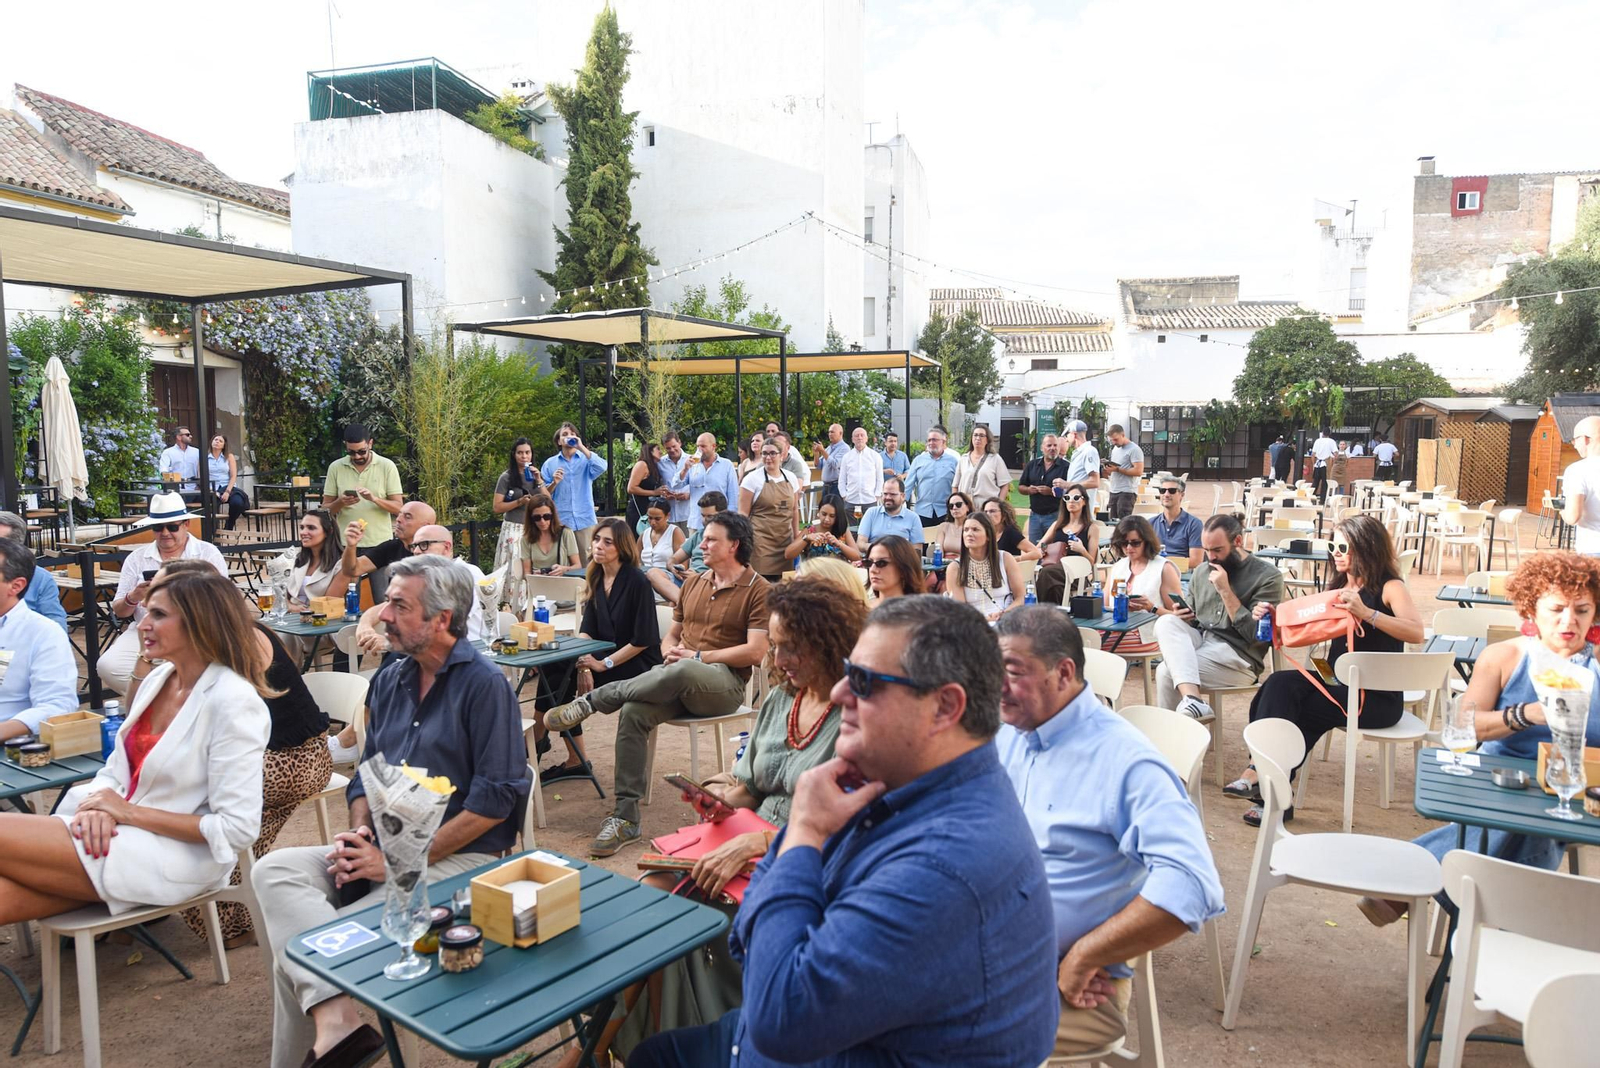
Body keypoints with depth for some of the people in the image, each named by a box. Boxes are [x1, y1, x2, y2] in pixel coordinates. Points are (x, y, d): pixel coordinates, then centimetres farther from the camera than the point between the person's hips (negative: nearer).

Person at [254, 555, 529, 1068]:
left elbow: (495, 800, -16)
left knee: (300, 947, -20)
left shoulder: (484, 684, -11)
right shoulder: (390, 679, 13)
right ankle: (335, 1018, -31)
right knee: (274, 868, -18)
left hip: (458, 858, -7)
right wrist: (359, 835, -2)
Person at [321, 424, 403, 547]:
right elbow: (325, 508, 7)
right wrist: (340, 502, -13)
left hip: (379, 543, -1)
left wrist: (374, 499, -20)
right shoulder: (335, 467, 4)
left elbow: (398, 507, -3)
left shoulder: (387, 466, -1)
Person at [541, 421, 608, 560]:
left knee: (587, 560, 2)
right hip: (560, 521, 0)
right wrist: (554, 483, -12)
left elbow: (602, 467, -15)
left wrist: (582, 447, -14)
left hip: (585, 520, 0)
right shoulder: (550, 463, 9)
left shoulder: (587, 459, 8)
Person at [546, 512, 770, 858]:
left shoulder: (757, 590, 0)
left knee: (684, 672, -41)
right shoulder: (693, 583, 21)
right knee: (633, 712, -26)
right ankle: (625, 818, -20)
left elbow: (756, 651, -9)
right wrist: (669, 653, -1)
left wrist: (697, 656, -11)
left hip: (725, 681, -6)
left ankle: (591, 701, -25)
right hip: (678, 677, 6)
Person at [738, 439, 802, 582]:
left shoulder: (791, 478, 10)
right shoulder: (752, 478, -3)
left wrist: (797, 535, 16)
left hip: (785, 540, 4)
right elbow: (743, 513, -4)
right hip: (761, 541, -4)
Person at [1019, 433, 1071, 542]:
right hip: (1035, 515, 5)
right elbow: (1020, 486, 14)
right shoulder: (1032, 464, 10)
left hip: (1055, 516, -5)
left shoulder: (1066, 466, -5)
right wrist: (1029, 490, -7)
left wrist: (1051, 491, -20)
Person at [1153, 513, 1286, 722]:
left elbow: (1257, 635, -13)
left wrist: (1226, 591, -17)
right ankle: (1192, 700, -42)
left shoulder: (1268, 576, -6)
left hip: (1238, 657, -6)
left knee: (1167, 671, -28)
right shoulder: (1201, 571, 12)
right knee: (1166, 622, -28)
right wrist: (1180, 616, -4)